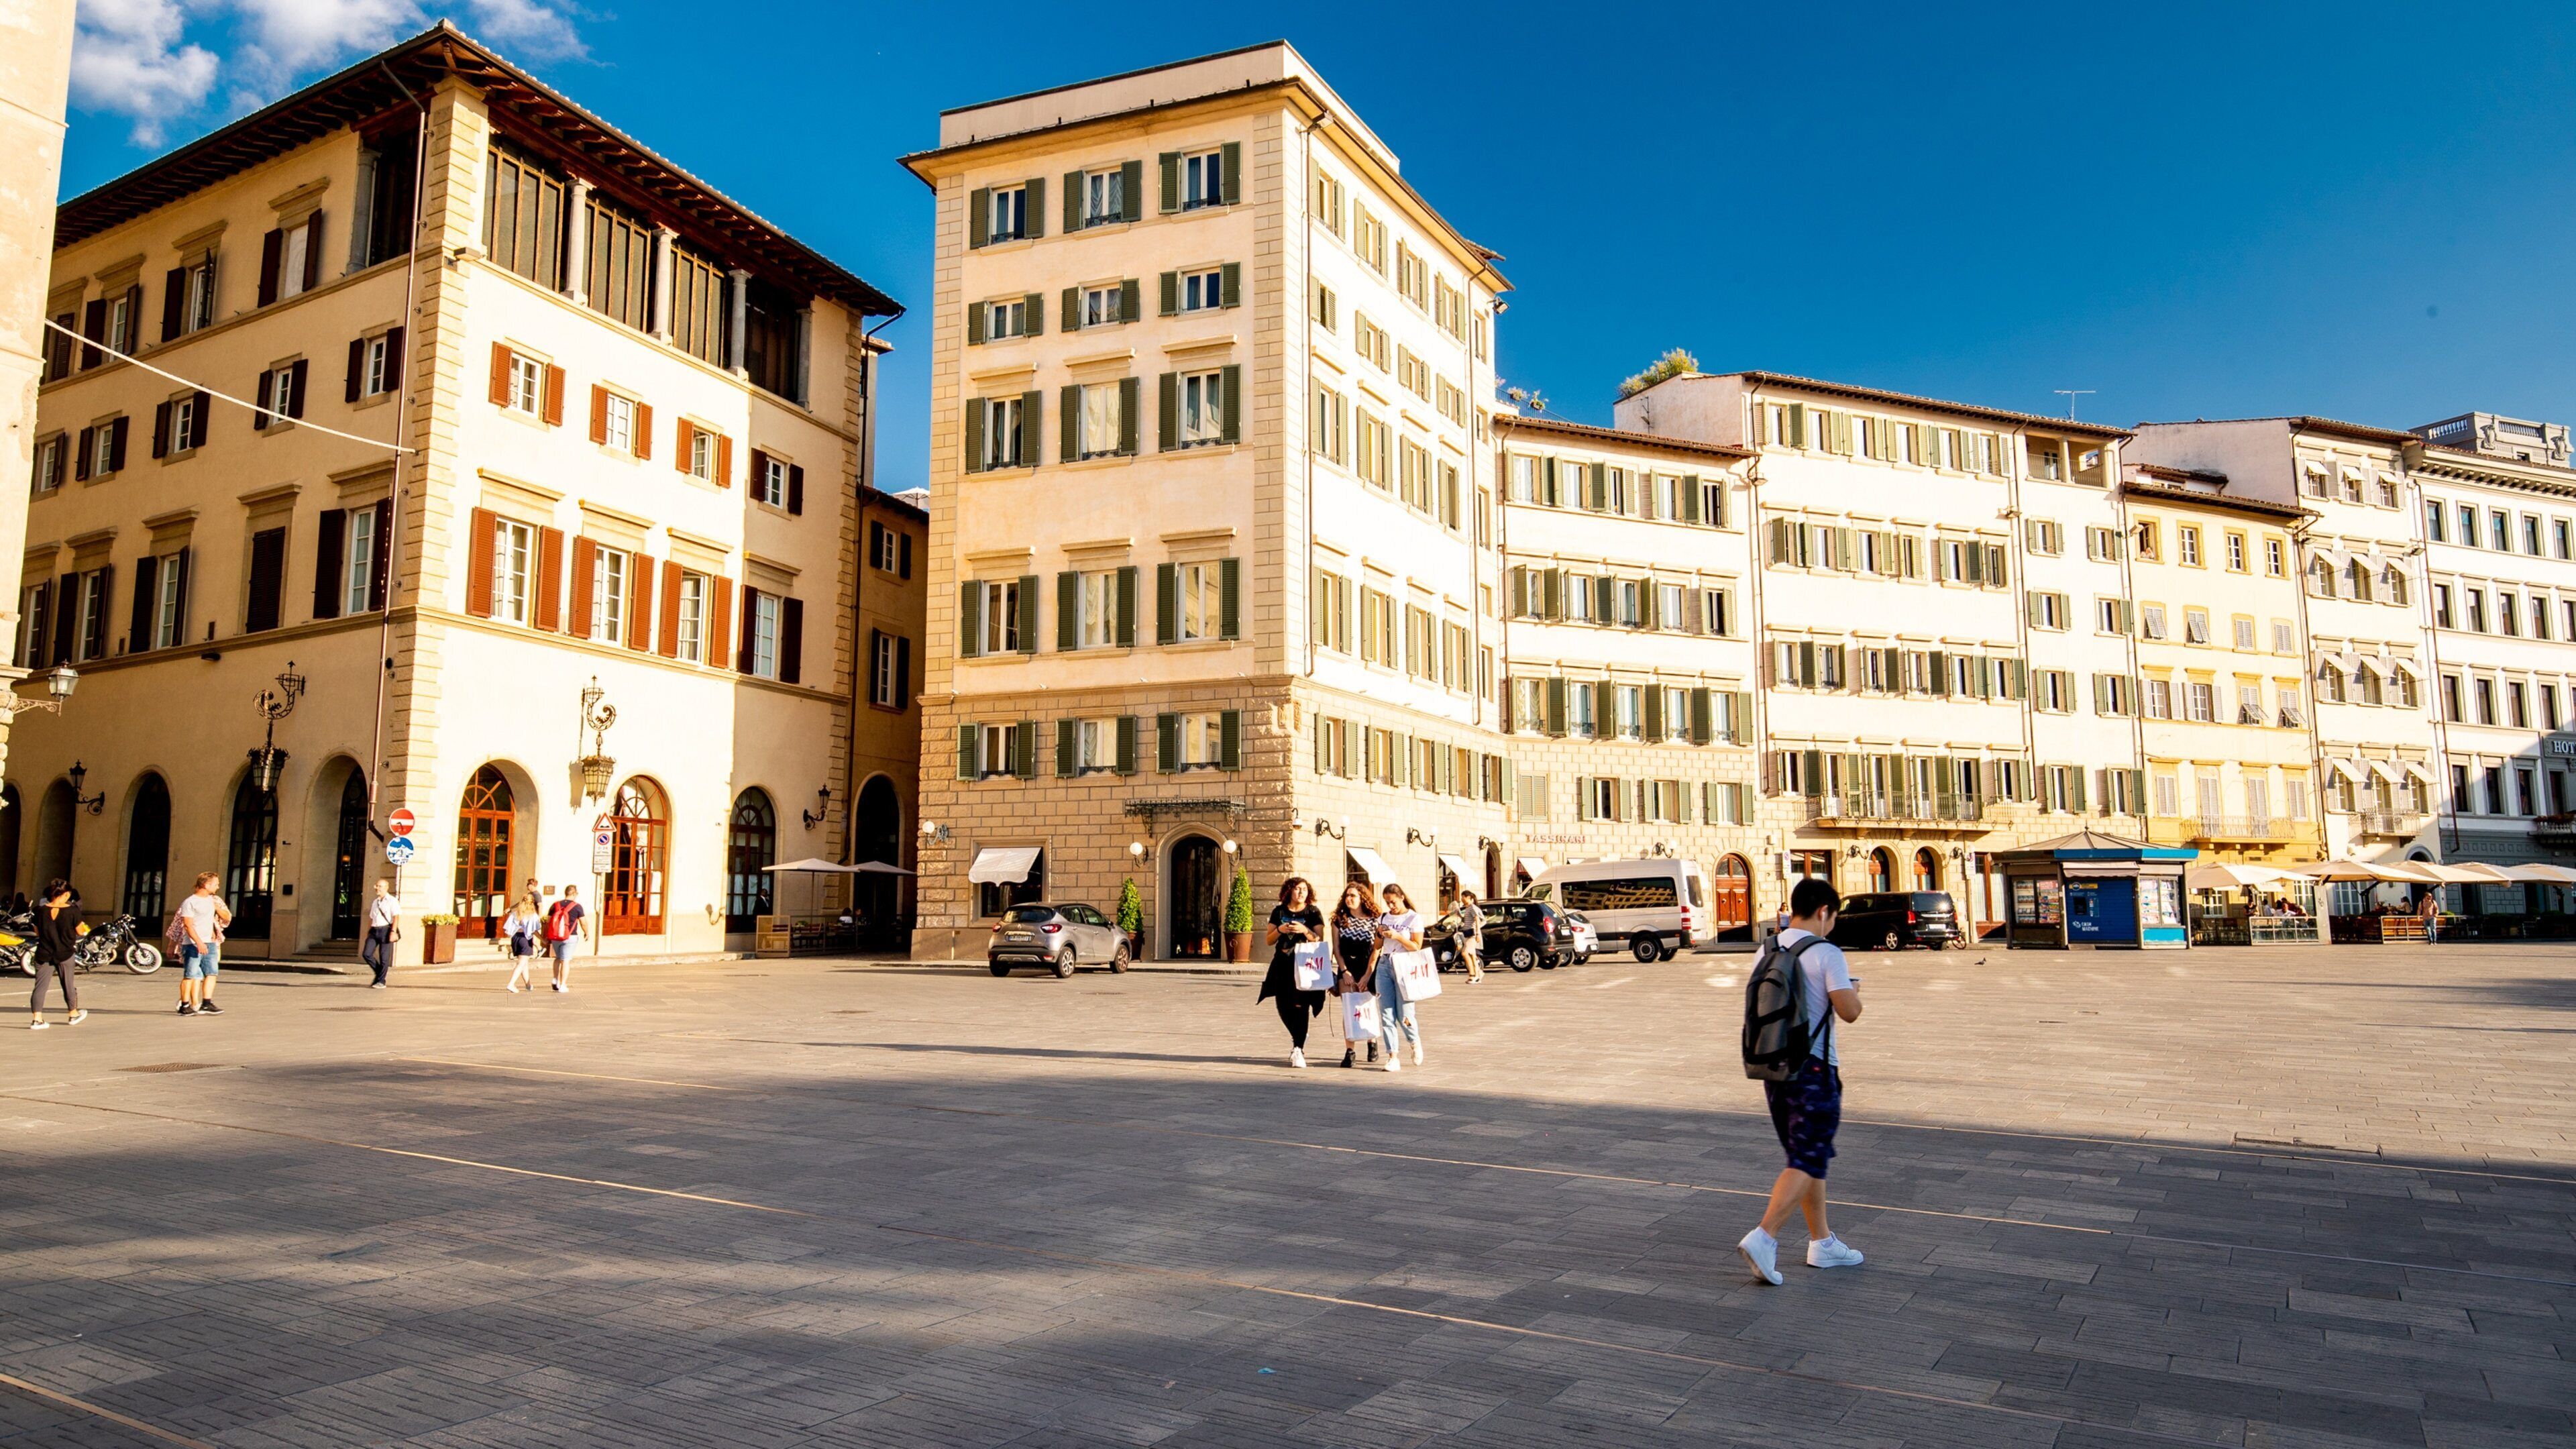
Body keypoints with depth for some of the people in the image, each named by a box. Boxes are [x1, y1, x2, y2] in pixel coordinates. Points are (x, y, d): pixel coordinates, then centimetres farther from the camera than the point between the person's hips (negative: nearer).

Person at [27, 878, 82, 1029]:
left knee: (40, 986, 2)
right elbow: (80, 931, -3)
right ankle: (73, 1014, 29)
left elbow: (37, 932, 7)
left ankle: (36, 1018, -7)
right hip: (65, 954, -2)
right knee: (69, 985, 13)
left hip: (44, 954, 2)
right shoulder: (72, 911, -11)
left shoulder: (41, 911, -3)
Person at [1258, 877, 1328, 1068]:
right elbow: (1270, 941, 10)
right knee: (1284, 1006, 4)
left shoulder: (1313, 912, 3)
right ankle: (1298, 1038, 30)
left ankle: (1298, 1049, -6)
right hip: (1282, 964, 3)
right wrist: (1280, 930, -9)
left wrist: (1304, 930, -17)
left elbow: (1319, 940, -2)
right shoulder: (1279, 911, 10)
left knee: (1300, 1006, -11)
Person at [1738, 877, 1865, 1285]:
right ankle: (1763, 1239, -15)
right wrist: (1853, 990, 5)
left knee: (1805, 1156, 18)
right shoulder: (1827, 954, -13)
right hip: (1813, 1069, -7)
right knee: (1806, 1162, -4)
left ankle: (1821, 1242, 26)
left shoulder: (1767, 951, 8)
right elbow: (1849, 1011, -15)